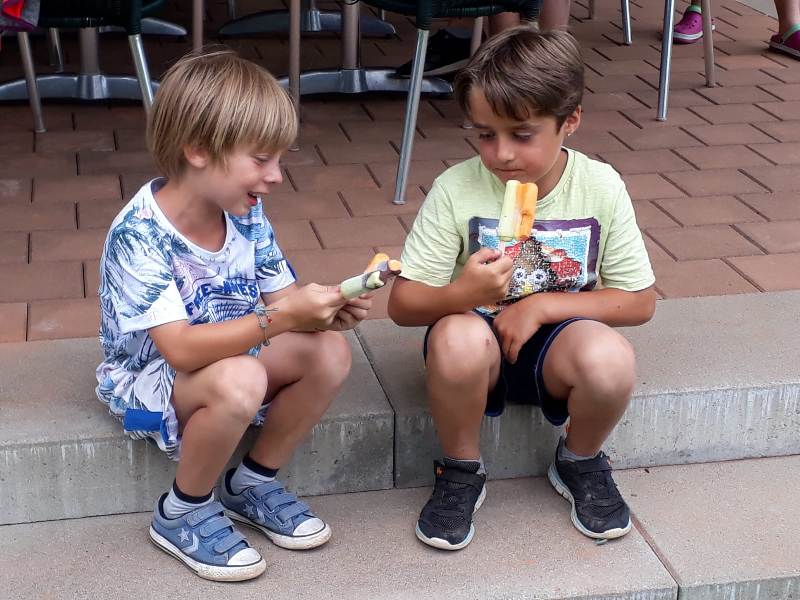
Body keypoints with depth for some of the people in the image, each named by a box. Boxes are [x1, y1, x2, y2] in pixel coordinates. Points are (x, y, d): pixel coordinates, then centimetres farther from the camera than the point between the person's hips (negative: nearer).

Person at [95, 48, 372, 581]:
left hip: (231, 358, 7)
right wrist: (279, 319, -40)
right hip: (148, 379, -7)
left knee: (330, 352, -17)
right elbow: (180, 348, -34)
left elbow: (281, 299, -1)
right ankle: (183, 515, -9)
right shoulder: (139, 234, -27)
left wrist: (326, 310, -23)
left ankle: (254, 483, 5)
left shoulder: (246, 213, -7)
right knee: (238, 381, -37)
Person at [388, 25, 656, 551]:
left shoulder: (601, 188, -9)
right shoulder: (456, 189, -13)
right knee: (457, 338, -36)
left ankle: (581, 463, 3)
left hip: (557, 343, 1)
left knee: (611, 360, -33)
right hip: (480, 337, -1)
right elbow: (403, 305, -12)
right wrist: (462, 294, -35)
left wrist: (542, 305, -16)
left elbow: (639, 301, -4)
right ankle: (461, 473, -5)